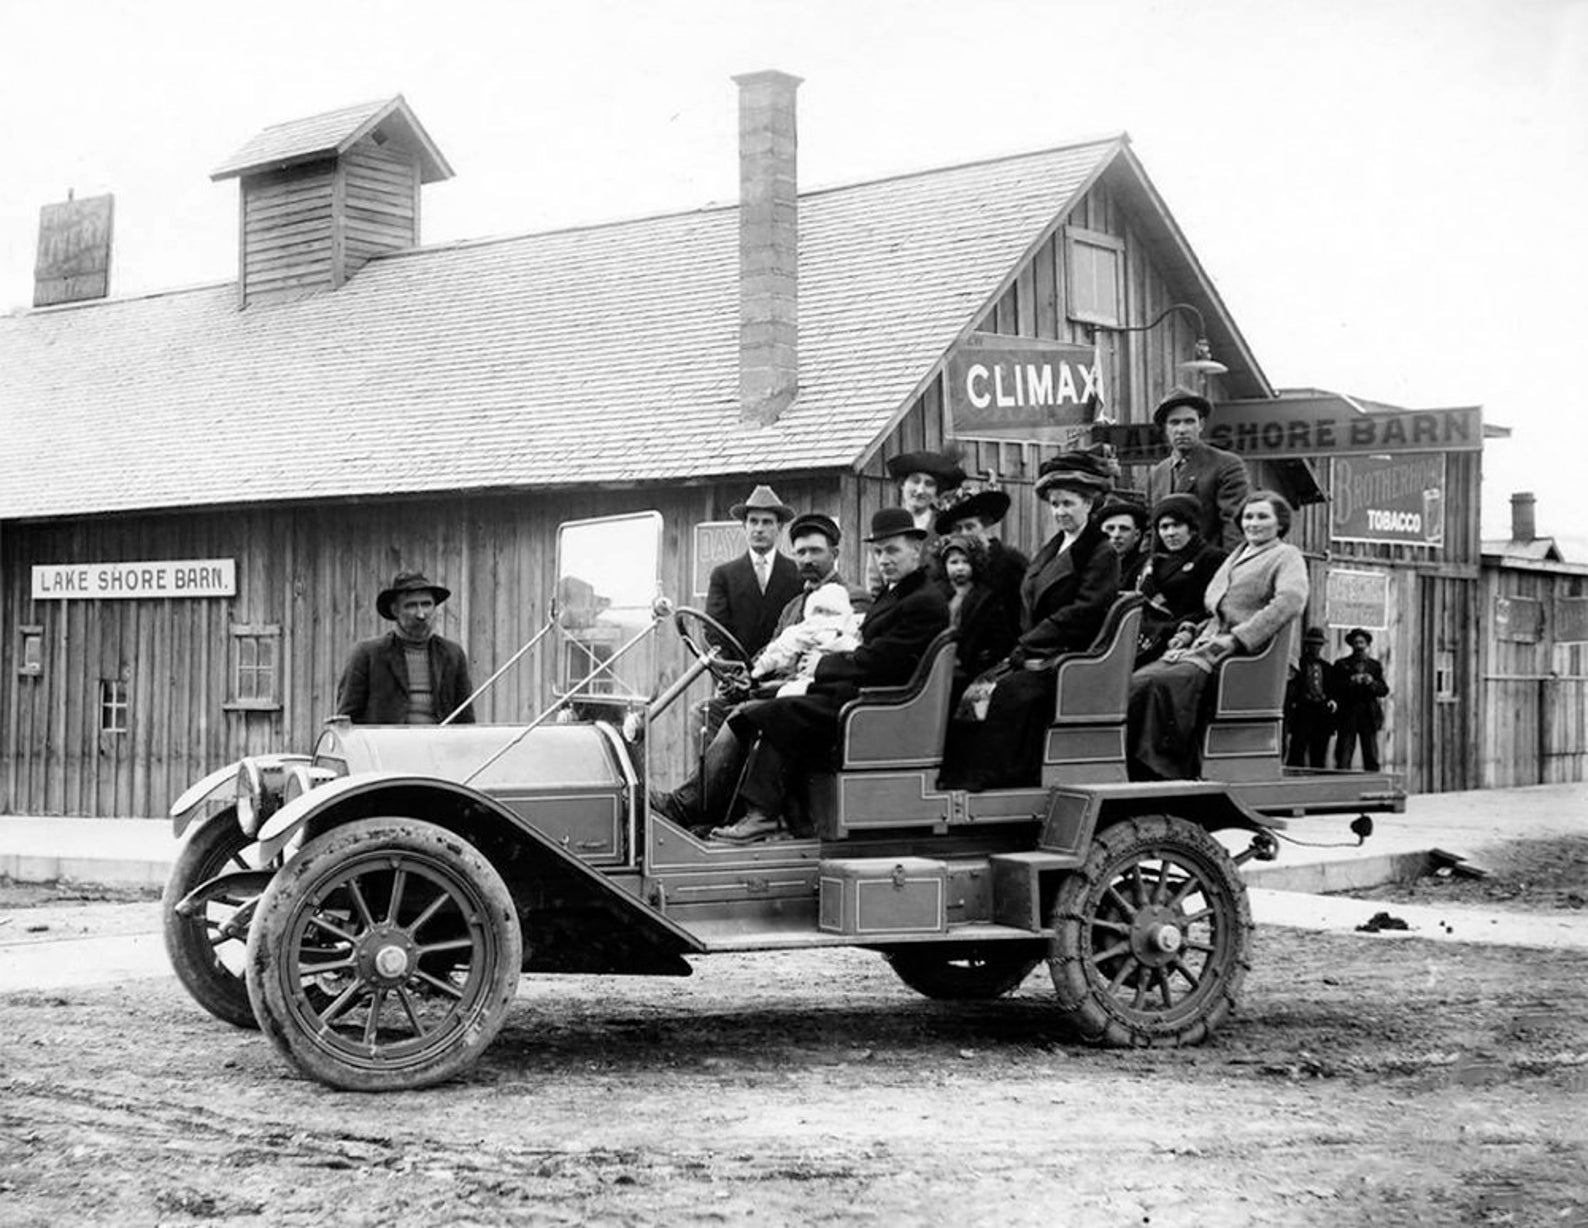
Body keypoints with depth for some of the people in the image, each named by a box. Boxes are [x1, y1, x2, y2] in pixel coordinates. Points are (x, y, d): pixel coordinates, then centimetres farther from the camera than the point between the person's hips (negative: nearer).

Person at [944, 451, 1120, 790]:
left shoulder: (1103, 554, -3)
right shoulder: (1049, 551, 21)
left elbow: (1084, 612, -13)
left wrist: (1026, 646, -15)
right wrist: (1022, 650, -1)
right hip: (1037, 656, 7)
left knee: (1011, 691, -31)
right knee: (976, 690, -17)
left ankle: (988, 778, -32)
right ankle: (957, 774, -24)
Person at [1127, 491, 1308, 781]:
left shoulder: (1286, 556, 6)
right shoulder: (1235, 558, 31)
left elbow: (1290, 601, -14)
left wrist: (1236, 638, -20)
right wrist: (1190, 630, 13)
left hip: (1240, 654, -7)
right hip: (1203, 645, 7)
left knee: (1161, 682, -33)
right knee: (1136, 682, -22)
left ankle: (1168, 772, -30)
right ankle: (1137, 773, -28)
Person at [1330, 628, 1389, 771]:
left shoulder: (1375, 666, 16)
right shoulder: (1341, 665, 9)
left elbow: (1384, 690, 8)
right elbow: (1332, 688, -2)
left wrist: (1372, 683, -11)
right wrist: (1350, 682, -15)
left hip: (1369, 715, 2)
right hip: (1347, 715, -2)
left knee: (1371, 758, 0)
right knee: (1343, 759, -7)